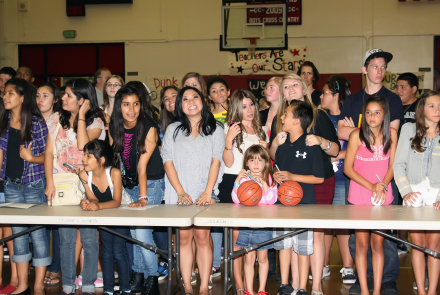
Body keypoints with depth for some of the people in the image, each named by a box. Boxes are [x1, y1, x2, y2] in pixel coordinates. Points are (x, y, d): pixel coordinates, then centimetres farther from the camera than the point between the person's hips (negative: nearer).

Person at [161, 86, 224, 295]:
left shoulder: (215, 129, 12)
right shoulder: (173, 130, 14)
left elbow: (216, 161, 3)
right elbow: (168, 162, 5)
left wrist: (208, 192, -8)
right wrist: (181, 192, -6)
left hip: (204, 193, -1)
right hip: (180, 194, 1)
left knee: (202, 236, -10)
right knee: (184, 237, -1)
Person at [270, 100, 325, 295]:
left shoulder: (311, 145, -10)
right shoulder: (282, 144, 7)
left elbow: (319, 178, -9)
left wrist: (292, 176, -16)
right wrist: (275, 175, -2)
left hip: (304, 204, -6)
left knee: (302, 247, 3)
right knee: (284, 244, 13)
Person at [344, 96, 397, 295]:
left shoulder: (391, 134, 0)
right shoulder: (357, 136, -8)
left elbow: (392, 166, 3)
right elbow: (347, 168, -7)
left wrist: (382, 187, -13)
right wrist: (371, 186, -15)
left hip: (383, 195, 2)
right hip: (359, 196, -2)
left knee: (378, 243, 6)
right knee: (362, 244, 2)